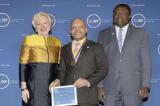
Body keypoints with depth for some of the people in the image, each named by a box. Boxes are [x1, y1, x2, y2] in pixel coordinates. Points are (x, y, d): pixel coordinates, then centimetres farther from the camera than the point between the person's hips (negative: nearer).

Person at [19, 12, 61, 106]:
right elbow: (23, 65, -3)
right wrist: (23, 88, -9)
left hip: (53, 85, 3)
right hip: (34, 86, -3)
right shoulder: (29, 40, 0)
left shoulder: (57, 42, 10)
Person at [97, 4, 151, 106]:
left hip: (133, 86, -1)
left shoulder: (140, 34, 7)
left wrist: (145, 85, -6)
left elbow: (146, 62, 3)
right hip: (110, 87, 1)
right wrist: (99, 86, 0)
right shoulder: (104, 34, 11)